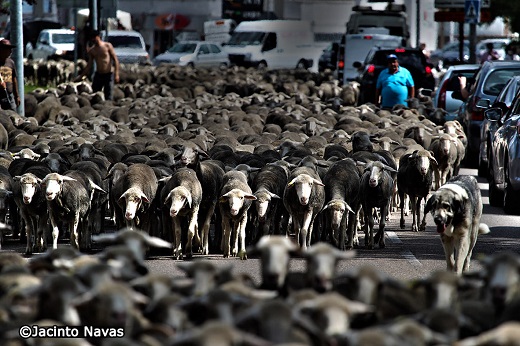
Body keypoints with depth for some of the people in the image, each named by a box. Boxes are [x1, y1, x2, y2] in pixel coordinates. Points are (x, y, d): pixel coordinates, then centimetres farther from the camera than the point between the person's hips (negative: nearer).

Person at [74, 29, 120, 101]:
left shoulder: (107, 46, -4)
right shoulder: (91, 50, 8)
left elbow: (115, 60, -4)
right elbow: (89, 66, 13)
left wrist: (116, 74, -13)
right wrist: (81, 76, 9)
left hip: (108, 75, -4)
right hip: (98, 75, 4)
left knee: (109, 98, -6)